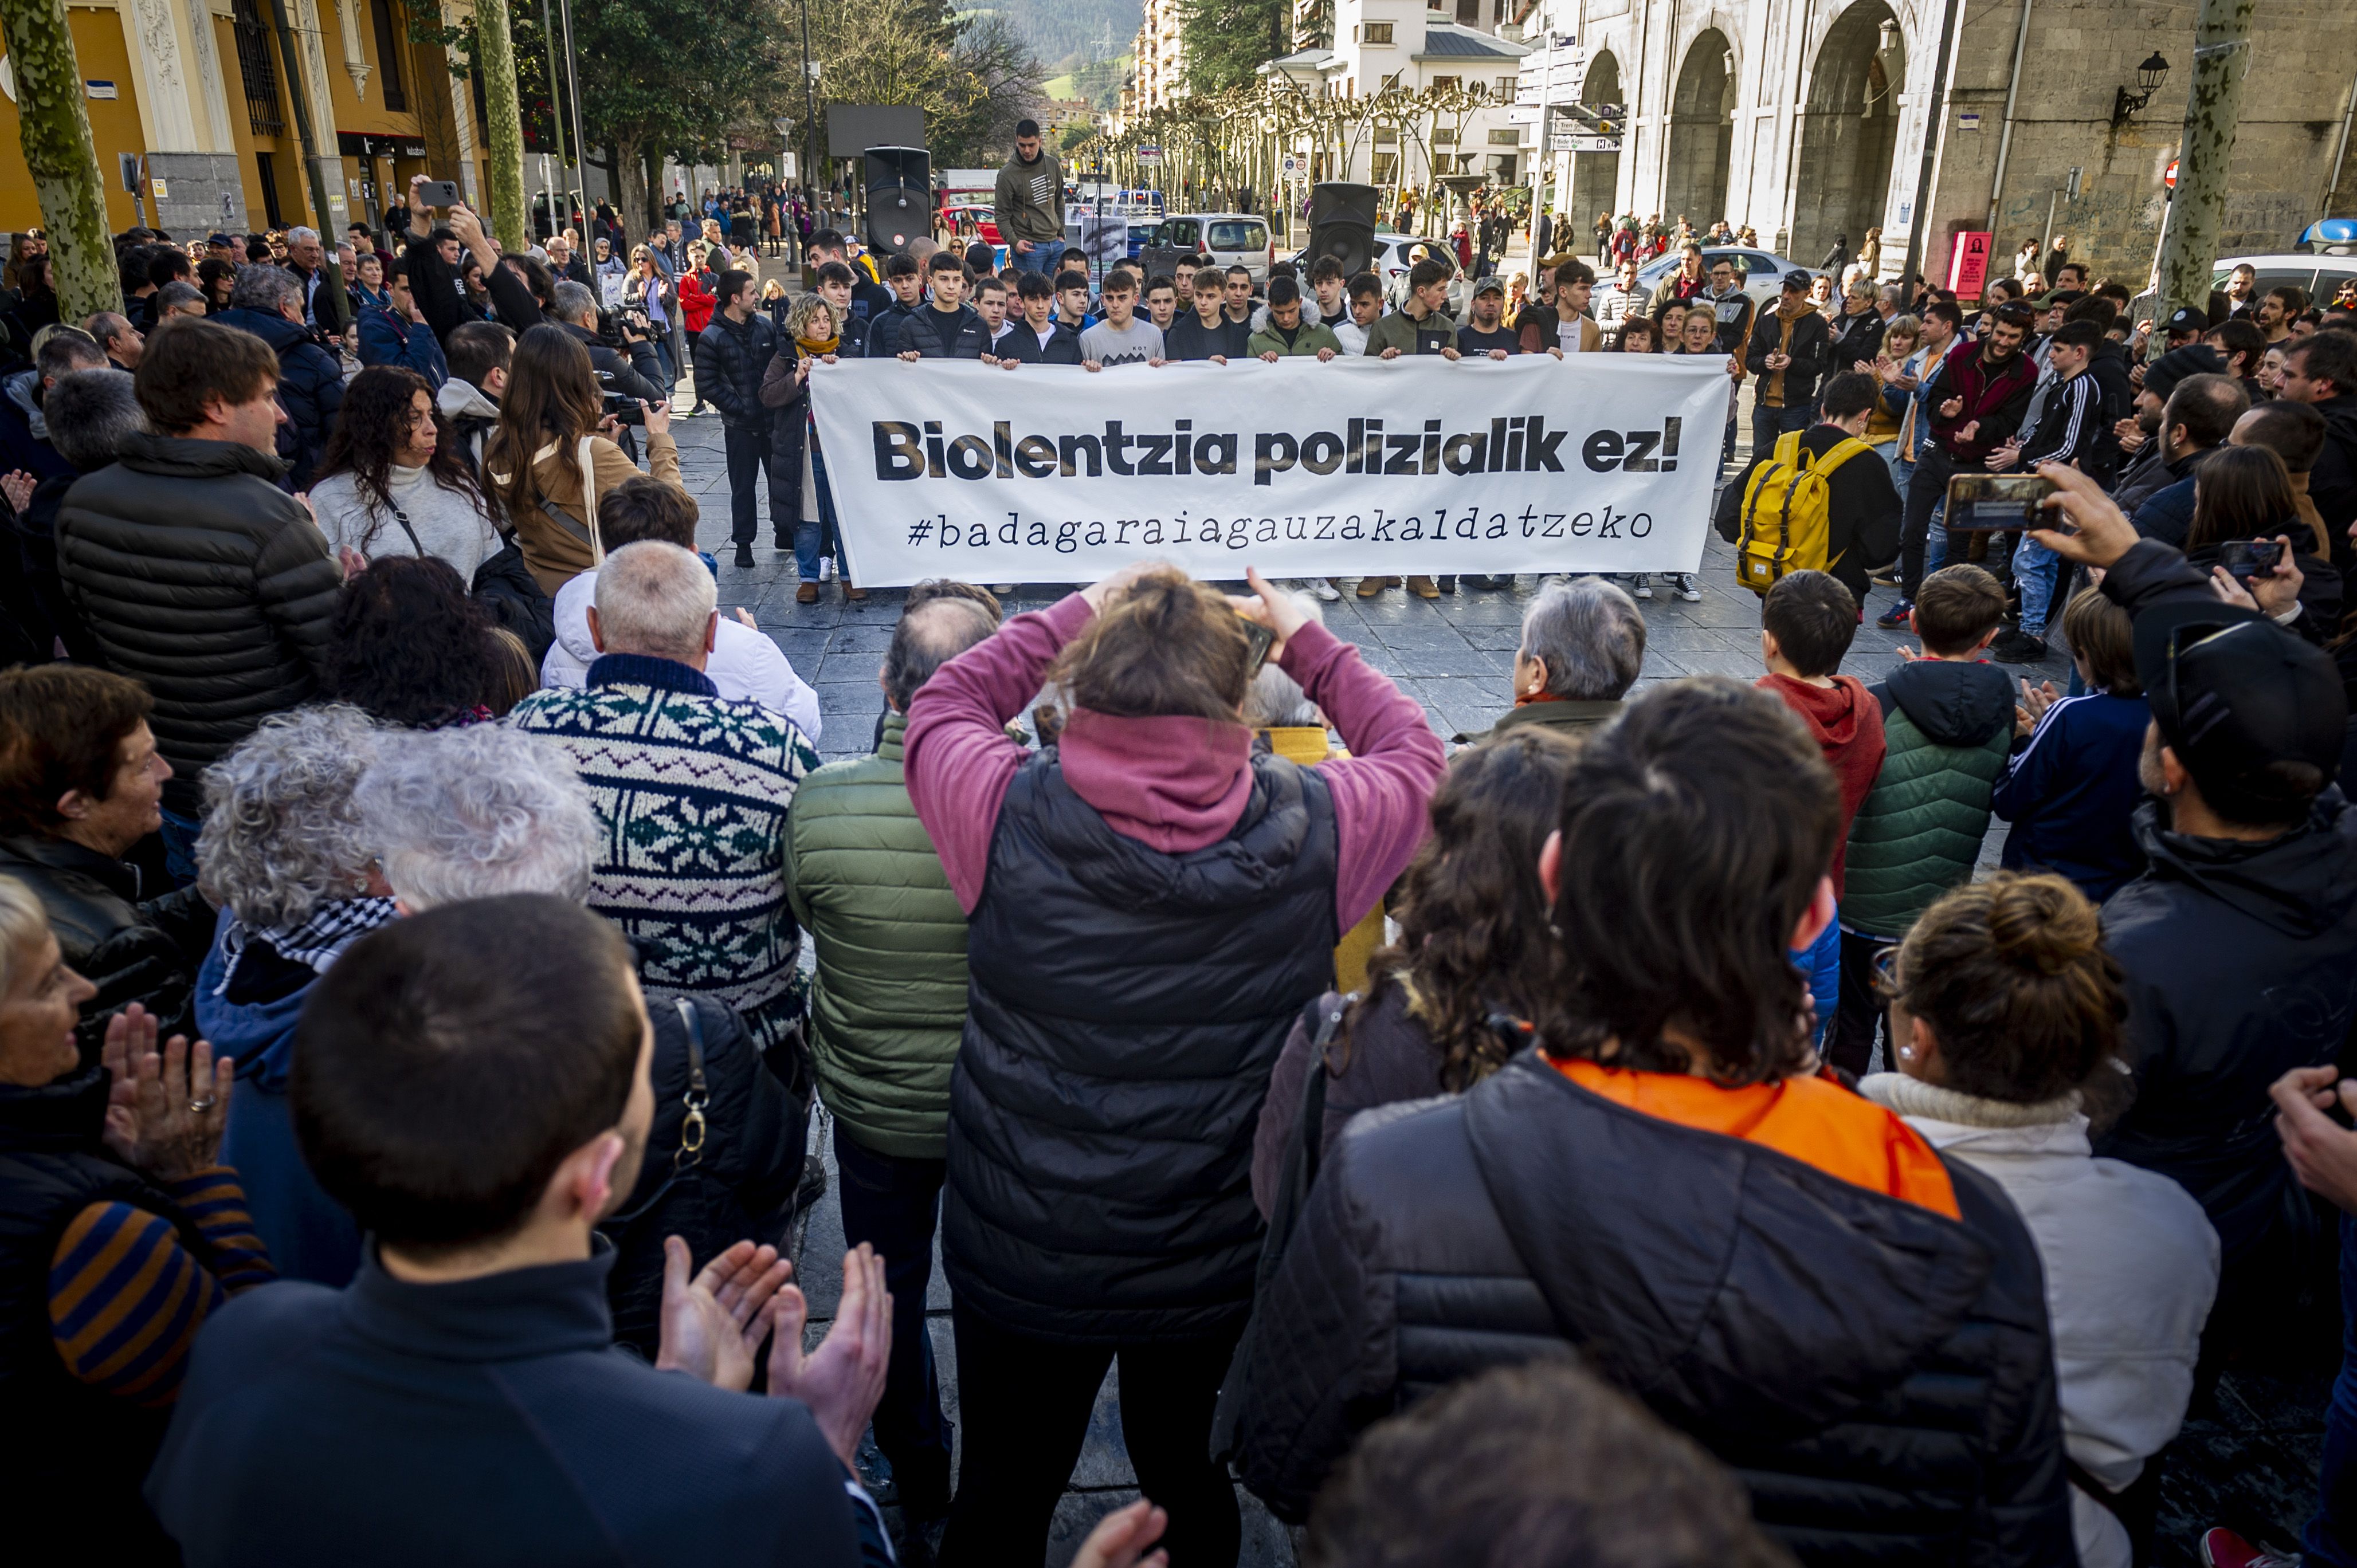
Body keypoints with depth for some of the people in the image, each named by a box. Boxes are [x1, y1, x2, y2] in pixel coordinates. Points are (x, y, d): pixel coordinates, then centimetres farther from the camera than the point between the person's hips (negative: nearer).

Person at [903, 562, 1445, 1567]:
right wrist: (1306, 639, 11)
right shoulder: (1312, 829, -21)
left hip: (1021, 1262, -1)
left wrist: (1084, 610, 4)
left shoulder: (1009, 815, -23)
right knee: (1187, 1479, 28)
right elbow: (1414, 750, 2)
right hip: (1221, 1265, 1)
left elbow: (942, 702, 1)